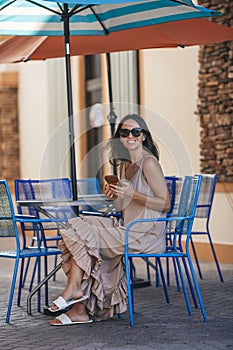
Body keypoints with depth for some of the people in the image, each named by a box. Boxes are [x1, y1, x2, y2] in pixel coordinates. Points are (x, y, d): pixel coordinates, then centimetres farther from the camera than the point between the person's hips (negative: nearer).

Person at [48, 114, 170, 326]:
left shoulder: (148, 163, -12)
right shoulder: (123, 164, 15)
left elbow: (165, 204, -15)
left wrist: (132, 194, -22)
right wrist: (115, 195, 2)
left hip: (146, 234, -8)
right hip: (128, 228, 8)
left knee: (81, 236, -12)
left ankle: (74, 289, 3)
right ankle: (81, 309, -8)